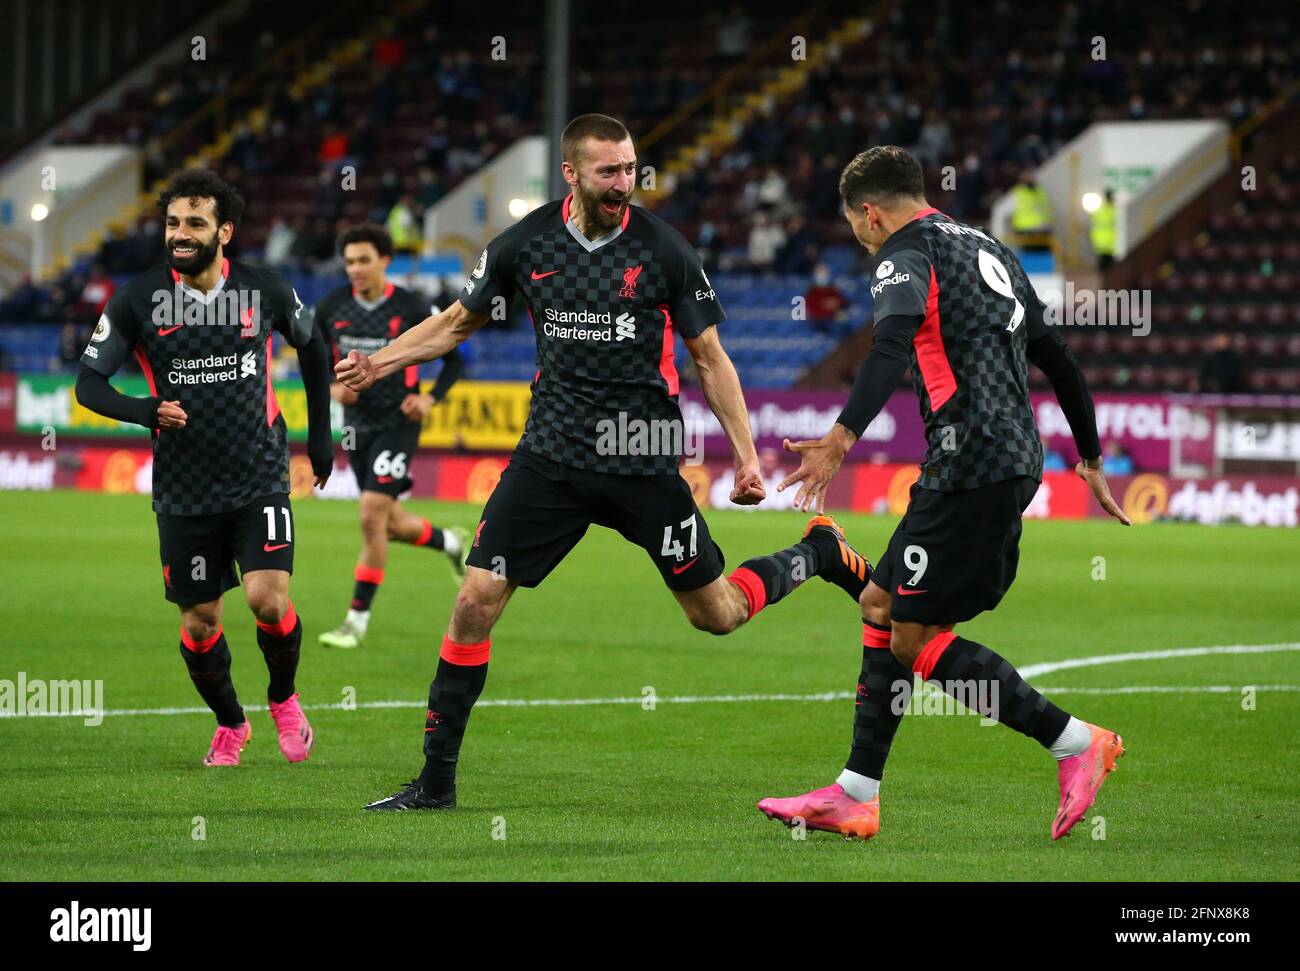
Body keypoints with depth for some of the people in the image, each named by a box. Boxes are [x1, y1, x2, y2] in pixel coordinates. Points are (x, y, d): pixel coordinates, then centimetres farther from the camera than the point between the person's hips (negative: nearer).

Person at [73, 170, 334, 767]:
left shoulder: (264, 291, -5)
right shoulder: (138, 300, -7)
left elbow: (311, 347, 15)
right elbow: (89, 383, -3)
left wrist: (320, 434, 17)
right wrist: (147, 412, -22)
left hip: (260, 477, -1)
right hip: (184, 489, 1)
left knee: (268, 599, -17)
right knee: (199, 624, 5)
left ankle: (284, 697, 13)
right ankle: (229, 723, 32)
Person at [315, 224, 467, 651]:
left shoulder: (413, 309, -11)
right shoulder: (331, 308, -2)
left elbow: (454, 359, 1)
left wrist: (430, 399, -13)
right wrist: (332, 388, -9)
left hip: (397, 424, -5)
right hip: (357, 424, 5)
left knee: (372, 515, -16)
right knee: (391, 524, 13)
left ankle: (358, 618, -8)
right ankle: (451, 542, 45)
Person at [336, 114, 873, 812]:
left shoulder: (664, 249, -6)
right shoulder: (525, 244, 0)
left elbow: (709, 358, 3)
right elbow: (458, 321, 16)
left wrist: (746, 457, -1)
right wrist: (380, 363, 3)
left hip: (642, 459, -2)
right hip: (551, 454, 2)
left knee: (717, 614, 5)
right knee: (475, 602, -8)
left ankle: (818, 553, 36)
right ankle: (436, 781, 1)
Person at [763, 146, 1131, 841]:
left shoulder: (906, 253, -5)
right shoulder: (989, 251, 22)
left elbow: (891, 347, -25)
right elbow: (1056, 358, 27)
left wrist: (843, 437, -38)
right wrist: (1090, 458, 37)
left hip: (971, 464, -10)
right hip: (1014, 462, 10)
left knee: (914, 636, -7)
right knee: (881, 606, 13)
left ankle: (1074, 742, -6)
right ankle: (855, 796, 14)